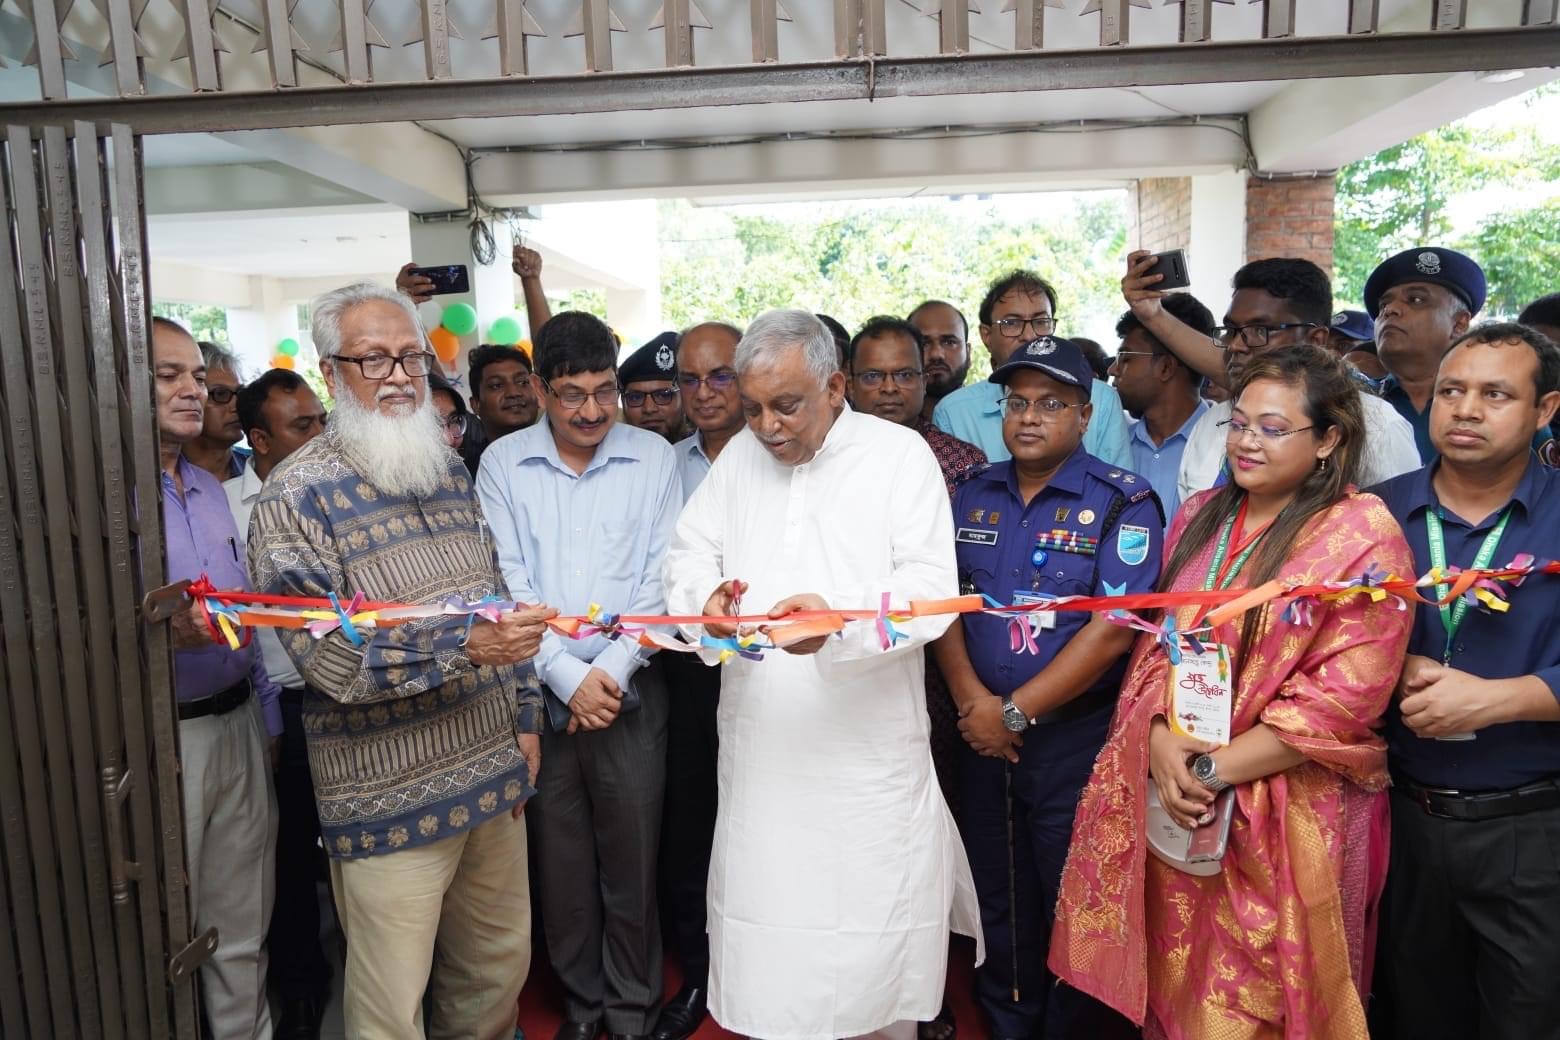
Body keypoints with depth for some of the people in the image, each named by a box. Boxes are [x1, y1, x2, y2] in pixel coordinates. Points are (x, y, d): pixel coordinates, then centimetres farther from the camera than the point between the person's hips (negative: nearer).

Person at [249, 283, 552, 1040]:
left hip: (494, 773, 6)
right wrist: (466, 646, -30)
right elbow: (329, 656, -20)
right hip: (389, 801, -6)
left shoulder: (448, 471, 10)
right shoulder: (296, 495, -12)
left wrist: (525, 716, 11)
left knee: (501, 965, 20)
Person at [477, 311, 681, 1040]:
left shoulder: (653, 458, 1)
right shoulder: (502, 465, 1)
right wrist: (568, 676, -10)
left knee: (632, 856, 7)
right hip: (539, 691, 1)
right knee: (560, 857, 11)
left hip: (630, 691, 0)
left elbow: (659, 578, -2)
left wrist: (612, 670, -10)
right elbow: (508, 586, -3)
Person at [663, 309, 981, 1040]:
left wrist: (840, 616, -31)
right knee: (767, 934, 11)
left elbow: (931, 590, -13)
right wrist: (707, 596, -15)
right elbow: (688, 554, 8)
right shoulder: (738, 456, 10)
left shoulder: (900, 453, -4)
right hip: (760, 746, 4)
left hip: (867, 745, -3)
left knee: (872, 929, 9)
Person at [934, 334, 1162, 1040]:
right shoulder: (973, 497, 6)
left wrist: (1016, 714, -16)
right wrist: (971, 700, -10)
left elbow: (1115, 629, -17)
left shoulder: (1122, 503, -10)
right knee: (998, 903, 18)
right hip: (983, 738, 5)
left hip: (1074, 740, -4)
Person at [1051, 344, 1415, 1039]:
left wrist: (1214, 770, -16)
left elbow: (1342, 698, -15)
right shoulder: (1200, 517, 8)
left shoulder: (1364, 537, -9)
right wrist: (1162, 744, -7)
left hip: (1283, 816, -5)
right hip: (1171, 799, 5)